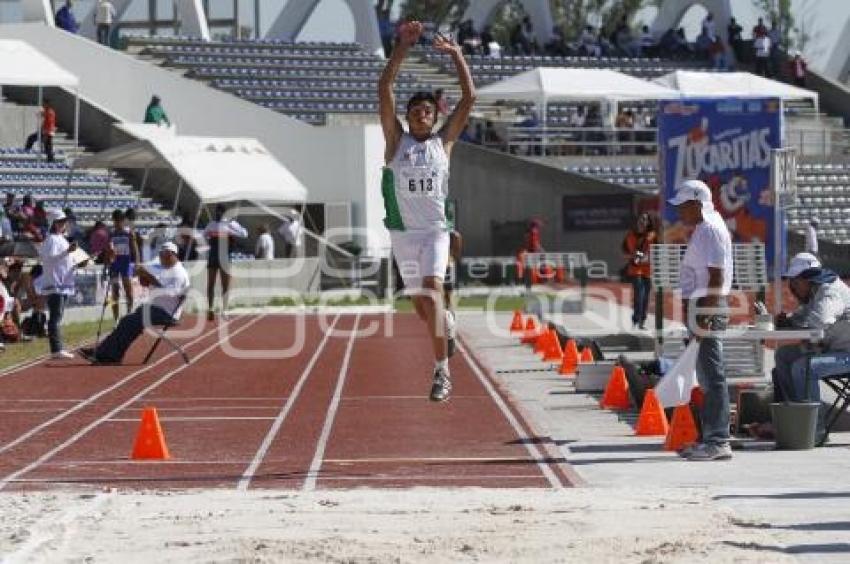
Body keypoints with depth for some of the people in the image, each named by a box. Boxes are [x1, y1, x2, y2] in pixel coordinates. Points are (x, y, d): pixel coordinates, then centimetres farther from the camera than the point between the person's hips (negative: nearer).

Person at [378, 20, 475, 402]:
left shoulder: (443, 141, 4)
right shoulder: (396, 141, 3)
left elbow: (469, 97, 0)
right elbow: (384, 89, -7)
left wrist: (456, 54, -4)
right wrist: (402, 48, -13)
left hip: (435, 231, -2)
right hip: (403, 231, 2)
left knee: (432, 292, -21)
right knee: (419, 302, 12)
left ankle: (442, 371, -24)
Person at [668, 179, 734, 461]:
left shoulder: (710, 230, -15)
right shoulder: (702, 229, 17)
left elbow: (716, 277, -21)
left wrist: (704, 318, -24)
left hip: (709, 309, -11)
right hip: (700, 308, 11)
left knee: (712, 375, -9)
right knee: (707, 376, 14)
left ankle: (718, 441, -8)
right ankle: (710, 438, 19)